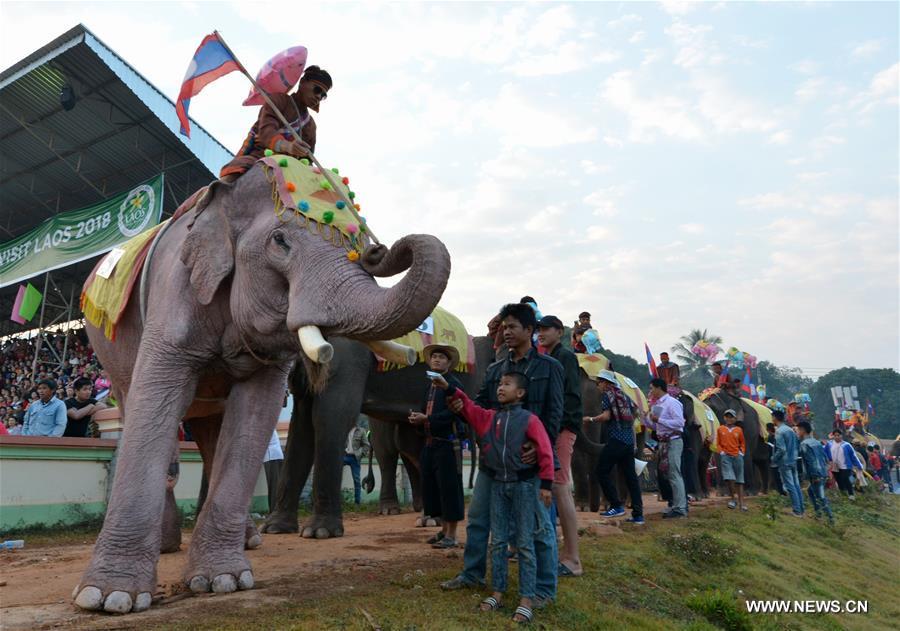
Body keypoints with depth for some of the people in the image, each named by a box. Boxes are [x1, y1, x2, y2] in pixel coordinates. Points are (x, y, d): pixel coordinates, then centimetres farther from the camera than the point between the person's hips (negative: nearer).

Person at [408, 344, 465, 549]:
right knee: (431, 486, 14)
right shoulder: (430, 385, 17)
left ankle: (451, 536, 6)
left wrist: (426, 419, -19)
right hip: (430, 442, 9)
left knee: (449, 487, -3)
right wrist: (417, 417, 0)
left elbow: (452, 413, -19)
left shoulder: (453, 384, -9)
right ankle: (444, 530, 27)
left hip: (447, 443, -9)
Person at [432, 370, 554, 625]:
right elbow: (468, 407, 5)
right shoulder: (488, 417, 7)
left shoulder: (529, 419, -8)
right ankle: (497, 592, 20)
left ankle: (526, 599, 5)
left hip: (523, 485, -5)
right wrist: (449, 389, -10)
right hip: (498, 484, 5)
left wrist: (546, 484, -12)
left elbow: (545, 451, -10)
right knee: (497, 541, 10)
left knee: (524, 544, 0)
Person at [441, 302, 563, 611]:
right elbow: (481, 405, 8)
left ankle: (545, 589, 15)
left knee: (539, 522, 2)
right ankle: (472, 574, 28)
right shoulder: (495, 369, 14)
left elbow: (554, 412, -6)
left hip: (530, 455, -5)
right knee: (477, 515, 12)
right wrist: (463, 406, -14)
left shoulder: (549, 367, 0)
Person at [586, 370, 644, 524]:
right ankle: (638, 514, 8)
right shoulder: (624, 396, 20)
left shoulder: (606, 395, -1)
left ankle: (616, 506, -3)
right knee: (631, 476, 8)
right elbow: (632, 419, 21)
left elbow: (606, 416, -14)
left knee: (602, 471, 1)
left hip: (616, 440, -8)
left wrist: (591, 419, 2)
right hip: (629, 440, 8)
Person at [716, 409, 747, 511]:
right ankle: (733, 499, 3)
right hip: (726, 457, -2)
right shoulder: (720, 429, 4)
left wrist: (741, 452, 3)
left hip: (737, 457, 2)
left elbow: (742, 443, 16)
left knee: (739, 480, 5)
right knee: (730, 478, -15)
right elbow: (718, 443, 9)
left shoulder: (739, 430, 6)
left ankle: (741, 503, 9)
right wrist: (721, 452, -4)